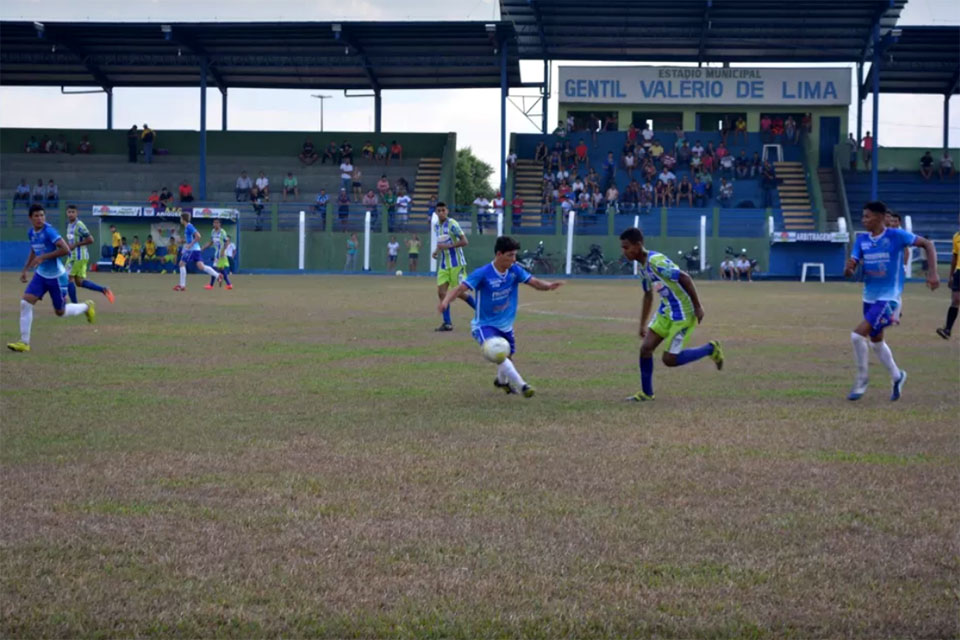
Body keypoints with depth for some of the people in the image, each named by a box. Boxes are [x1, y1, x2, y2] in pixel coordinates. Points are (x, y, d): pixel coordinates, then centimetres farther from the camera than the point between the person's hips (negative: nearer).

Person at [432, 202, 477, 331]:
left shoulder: (452, 224, -12)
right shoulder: (436, 226, 11)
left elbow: (464, 242, -17)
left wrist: (448, 246, -24)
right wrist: (437, 251, 8)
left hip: (456, 263, -6)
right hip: (443, 264, 7)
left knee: (459, 293, -3)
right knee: (441, 292, -5)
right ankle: (447, 323, -1)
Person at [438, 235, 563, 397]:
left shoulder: (515, 270, -7)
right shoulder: (482, 274, -22)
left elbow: (534, 282, -12)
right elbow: (460, 288, -27)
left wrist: (548, 286, -34)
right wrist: (445, 301, -46)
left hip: (506, 325, 6)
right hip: (485, 325, -6)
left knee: (507, 357, 22)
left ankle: (502, 381, 53)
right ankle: (521, 386, -31)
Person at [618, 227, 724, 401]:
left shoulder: (656, 261, -24)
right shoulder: (643, 268, 6)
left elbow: (685, 278, -25)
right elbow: (648, 296, 19)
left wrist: (697, 306, -22)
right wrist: (643, 325, 21)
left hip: (682, 314, -9)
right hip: (666, 312, 9)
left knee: (669, 360, -5)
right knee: (645, 348, 1)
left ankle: (711, 349, 12)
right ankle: (646, 393, 14)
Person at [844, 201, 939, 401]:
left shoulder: (896, 236, -12)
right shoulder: (861, 240, 2)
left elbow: (927, 244, -4)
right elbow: (849, 272, -1)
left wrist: (932, 273, -13)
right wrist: (849, 268, -26)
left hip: (888, 298, -7)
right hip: (869, 297, 7)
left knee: (857, 335, -18)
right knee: (876, 340, 19)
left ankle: (861, 380, 0)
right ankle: (896, 376, 41)